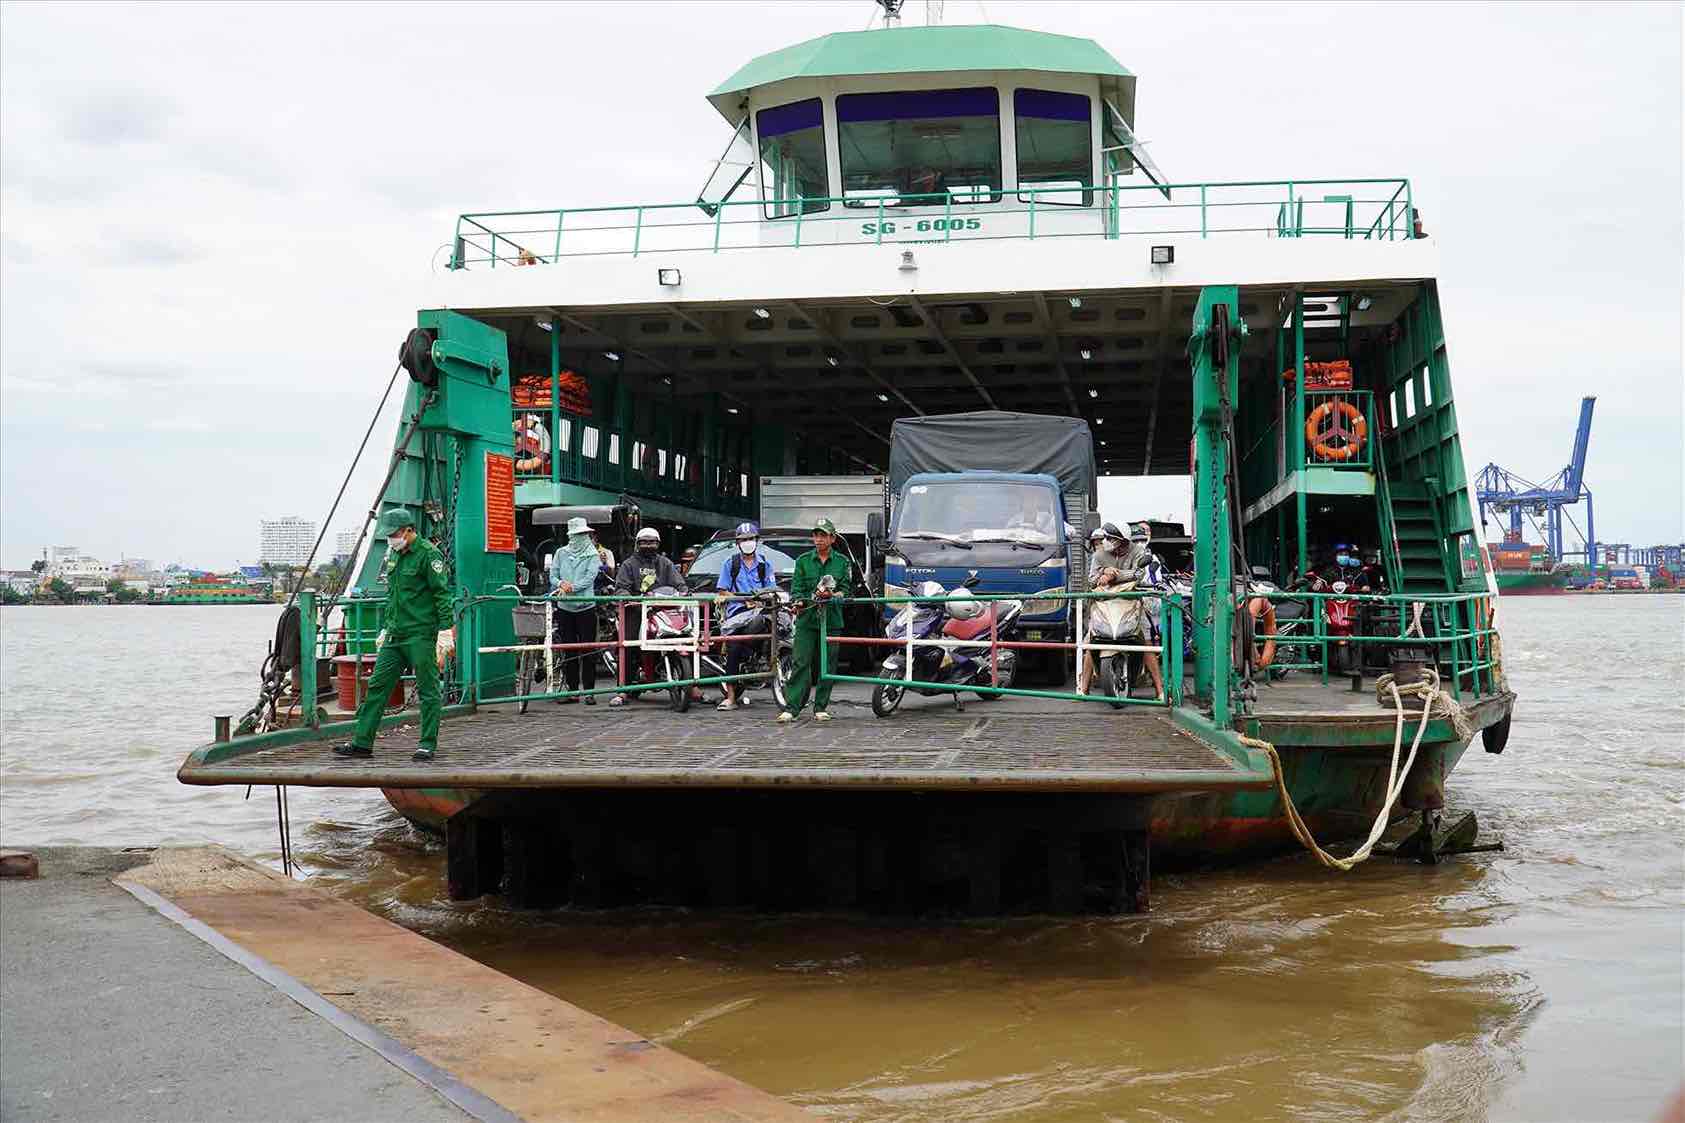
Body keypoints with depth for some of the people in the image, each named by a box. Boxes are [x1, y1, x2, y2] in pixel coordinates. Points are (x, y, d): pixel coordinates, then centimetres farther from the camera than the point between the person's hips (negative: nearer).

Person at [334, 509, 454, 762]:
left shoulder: (428, 554, -9)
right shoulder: (394, 555, 16)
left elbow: (443, 595, -13)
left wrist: (445, 633, -18)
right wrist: (385, 630, 23)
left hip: (421, 636, -8)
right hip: (395, 635, 8)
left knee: (427, 690, 0)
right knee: (377, 686, 5)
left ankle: (428, 745, 6)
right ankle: (362, 743, 9)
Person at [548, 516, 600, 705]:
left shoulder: (592, 555, 3)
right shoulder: (561, 553, 11)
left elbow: (590, 578, -9)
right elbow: (553, 575, 7)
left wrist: (573, 587, -21)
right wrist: (561, 583, -14)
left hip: (586, 606, -3)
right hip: (564, 607, 3)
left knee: (588, 650, -3)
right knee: (568, 651, 6)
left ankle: (589, 691, 0)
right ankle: (572, 691, 12)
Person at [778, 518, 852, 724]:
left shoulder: (842, 562, 9)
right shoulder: (803, 561, 9)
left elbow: (845, 591, 4)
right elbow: (796, 589, 4)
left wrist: (831, 595, -16)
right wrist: (799, 602, -17)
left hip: (831, 620, 1)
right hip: (806, 620, -1)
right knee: (800, 663, -8)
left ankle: (821, 708, 13)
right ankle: (791, 708, -10)